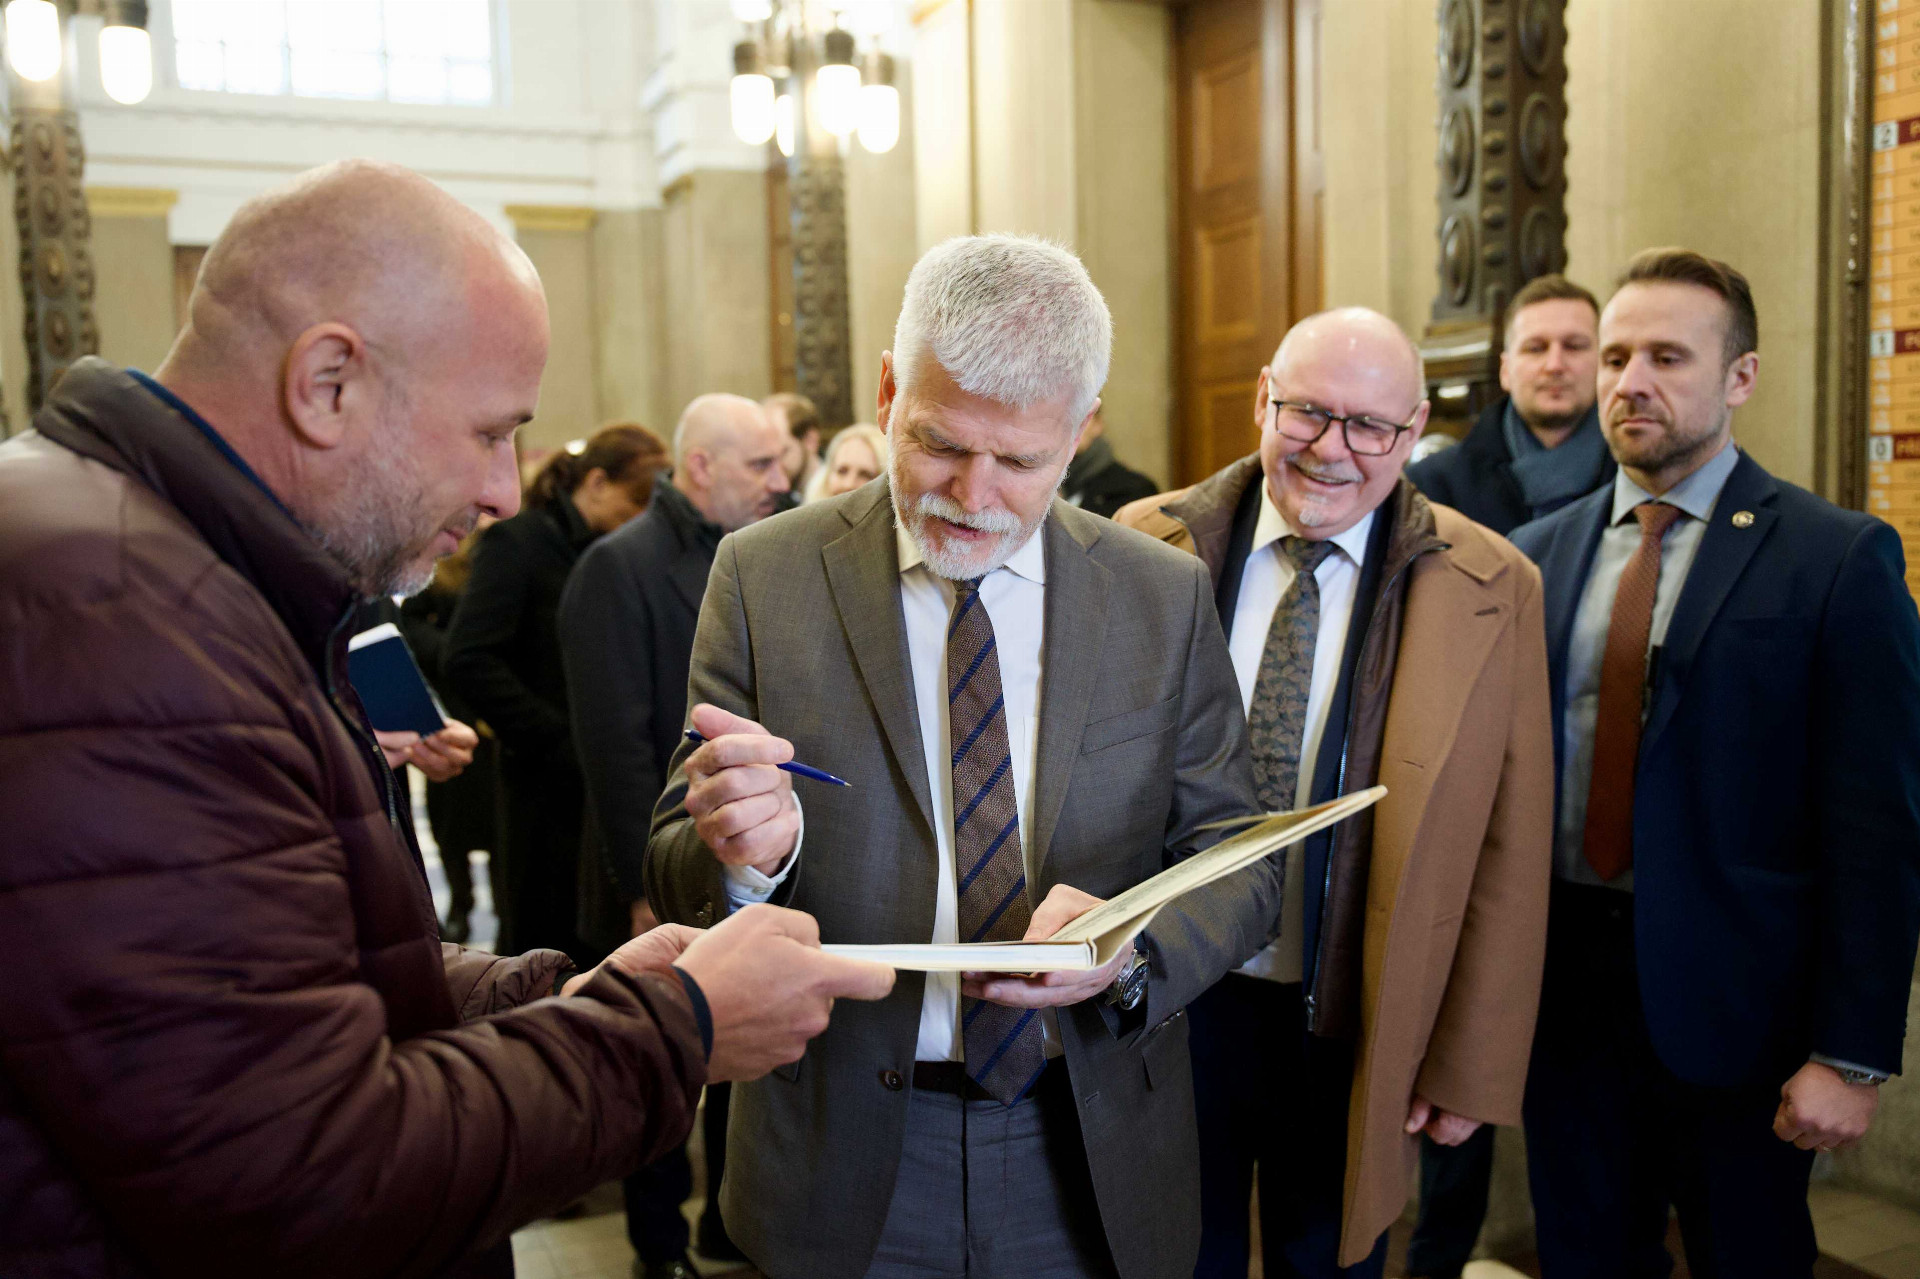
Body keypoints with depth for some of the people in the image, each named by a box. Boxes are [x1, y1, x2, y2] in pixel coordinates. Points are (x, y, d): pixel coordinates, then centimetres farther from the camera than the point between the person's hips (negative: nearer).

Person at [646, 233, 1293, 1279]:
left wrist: (1131, 944, -22)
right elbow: (672, 876, -6)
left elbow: (1239, 867, -1)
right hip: (844, 1164, -1)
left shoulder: (1167, 596, -4)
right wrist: (741, 852, -30)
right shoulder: (766, 575, -8)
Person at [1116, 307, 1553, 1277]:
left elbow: (1507, 860, -3)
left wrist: (1473, 1069, -1)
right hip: (1164, 1005, 1)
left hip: (1350, 1028, 0)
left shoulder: (1492, 592, -6)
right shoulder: (1148, 548, -5)